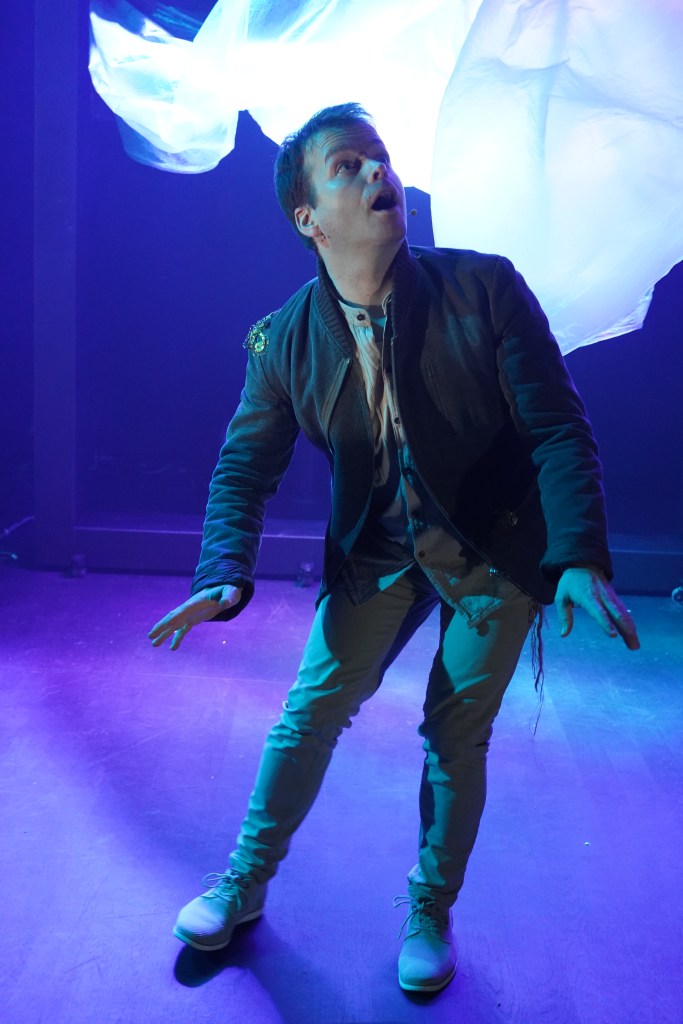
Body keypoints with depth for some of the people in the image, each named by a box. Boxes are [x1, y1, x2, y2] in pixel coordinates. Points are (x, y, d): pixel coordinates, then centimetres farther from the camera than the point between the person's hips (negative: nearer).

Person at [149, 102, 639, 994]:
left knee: (456, 736, 4)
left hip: (494, 550, -1)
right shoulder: (283, 341, -8)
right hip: (376, 553, 2)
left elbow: (557, 429, -15)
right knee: (312, 711, 1)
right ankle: (245, 885, 24)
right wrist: (224, 576, -19)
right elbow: (245, 467, -1)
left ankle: (431, 912, 28)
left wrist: (582, 558, -28)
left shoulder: (484, 288, -15)